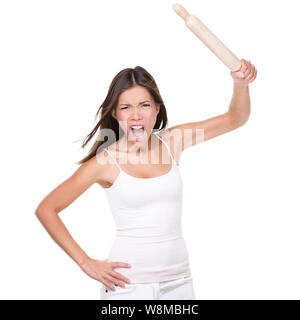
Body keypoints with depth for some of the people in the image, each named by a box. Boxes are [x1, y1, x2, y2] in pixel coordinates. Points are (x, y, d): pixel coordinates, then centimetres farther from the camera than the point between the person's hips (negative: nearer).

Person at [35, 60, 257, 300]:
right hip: (127, 284, -3)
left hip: (178, 280, 4)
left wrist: (241, 82, -14)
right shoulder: (106, 162, -9)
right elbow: (46, 209, -5)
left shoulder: (172, 141, 1)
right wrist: (86, 263, -8)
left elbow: (235, 119, 6)